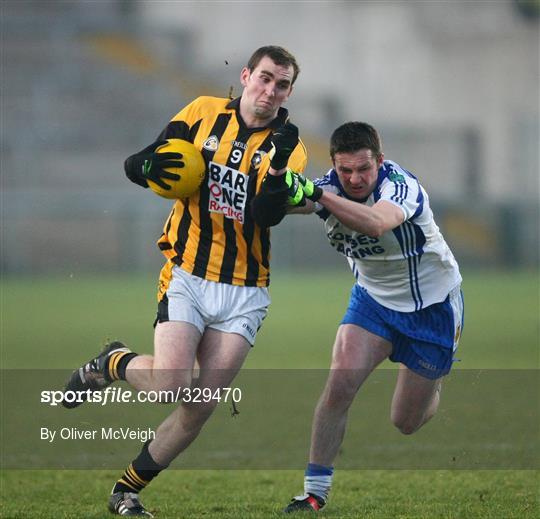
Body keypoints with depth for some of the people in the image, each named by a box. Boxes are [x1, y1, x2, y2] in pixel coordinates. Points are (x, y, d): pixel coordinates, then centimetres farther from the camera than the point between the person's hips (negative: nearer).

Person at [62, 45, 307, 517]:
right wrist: (151, 166, -19)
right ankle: (113, 363, 14)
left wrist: (279, 163, -30)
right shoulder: (203, 112, 2)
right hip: (187, 278, -1)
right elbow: (135, 165, 4)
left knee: (200, 409, -3)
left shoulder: (288, 146, 1)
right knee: (171, 386, -20)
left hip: (244, 294, 1)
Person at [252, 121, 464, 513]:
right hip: (374, 299, 4)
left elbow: (376, 223, -54)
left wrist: (317, 194, -65)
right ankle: (315, 491, -8)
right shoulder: (330, 186, -17)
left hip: (432, 305, -3)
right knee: (340, 386, -19)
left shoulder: (401, 186, -31)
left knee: (406, 422, 6)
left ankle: (433, 384, 42)